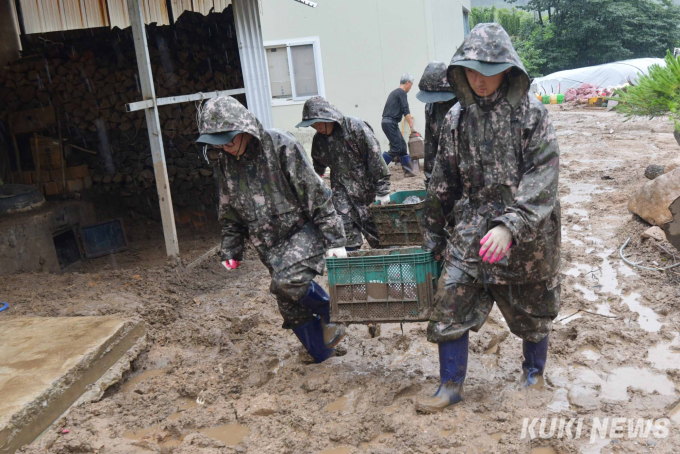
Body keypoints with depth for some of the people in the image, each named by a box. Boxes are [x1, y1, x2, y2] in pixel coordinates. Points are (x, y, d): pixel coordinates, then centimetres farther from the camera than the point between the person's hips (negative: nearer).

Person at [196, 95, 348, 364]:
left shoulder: (280, 145, -14)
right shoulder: (226, 163, 4)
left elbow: (315, 193, -14)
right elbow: (229, 213, 16)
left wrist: (334, 239, -15)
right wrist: (231, 251, 13)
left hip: (302, 230, -6)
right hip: (269, 245, 6)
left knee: (288, 281, -30)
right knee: (291, 306, 8)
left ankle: (331, 312, -1)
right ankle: (321, 352, 29)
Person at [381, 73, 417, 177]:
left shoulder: (395, 92, 22)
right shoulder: (402, 92, -7)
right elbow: (406, 111, -14)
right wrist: (412, 127, -14)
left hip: (387, 122, 10)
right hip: (390, 123, -10)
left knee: (402, 146, 10)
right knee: (396, 148, -10)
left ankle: (408, 171, 12)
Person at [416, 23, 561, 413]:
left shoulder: (532, 114, -11)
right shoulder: (458, 118, 1)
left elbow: (542, 178, -18)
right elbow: (444, 181, 8)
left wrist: (509, 225, -31)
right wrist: (433, 231, 13)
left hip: (529, 233, -3)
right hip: (473, 230, 3)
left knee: (532, 310, 16)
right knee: (451, 307, 0)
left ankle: (535, 372, 42)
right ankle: (451, 387, 18)